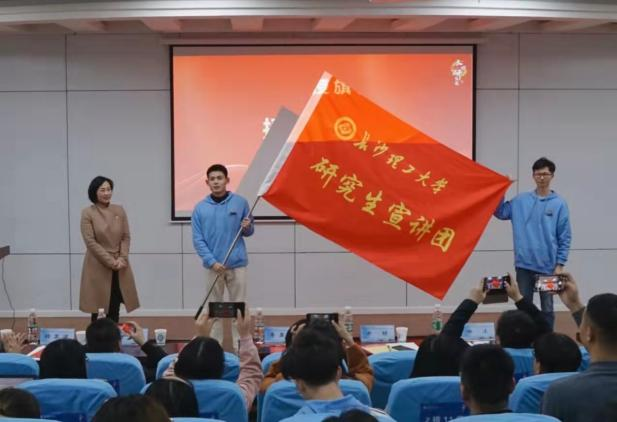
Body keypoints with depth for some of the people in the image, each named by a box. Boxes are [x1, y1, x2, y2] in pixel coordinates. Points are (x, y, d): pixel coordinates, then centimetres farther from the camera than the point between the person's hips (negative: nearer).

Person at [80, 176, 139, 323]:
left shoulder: (119, 210, 7)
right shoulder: (87, 213, -5)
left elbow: (126, 237, 6)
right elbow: (90, 242, -10)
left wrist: (122, 258, -9)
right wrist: (110, 262, -15)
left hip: (120, 268, 4)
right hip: (98, 267, -4)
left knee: (114, 311, 6)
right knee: (98, 312, -1)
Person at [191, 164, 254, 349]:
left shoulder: (240, 202, 1)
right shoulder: (200, 208, 0)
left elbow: (248, 232, 10)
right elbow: (198, 239, -2)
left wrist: (247, 227, -15)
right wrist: (212, 261, -14)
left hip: (237, 264, 0)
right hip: (213, 265, 0)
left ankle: (240, 346, 7)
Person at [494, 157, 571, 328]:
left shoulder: (559, 204, -3)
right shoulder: (520, 200, 4)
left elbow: (565, 237, -2)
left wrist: (560, 264, -6)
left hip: (547, 266, -2)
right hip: (524, 265, 2)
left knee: (547, 309, 8)